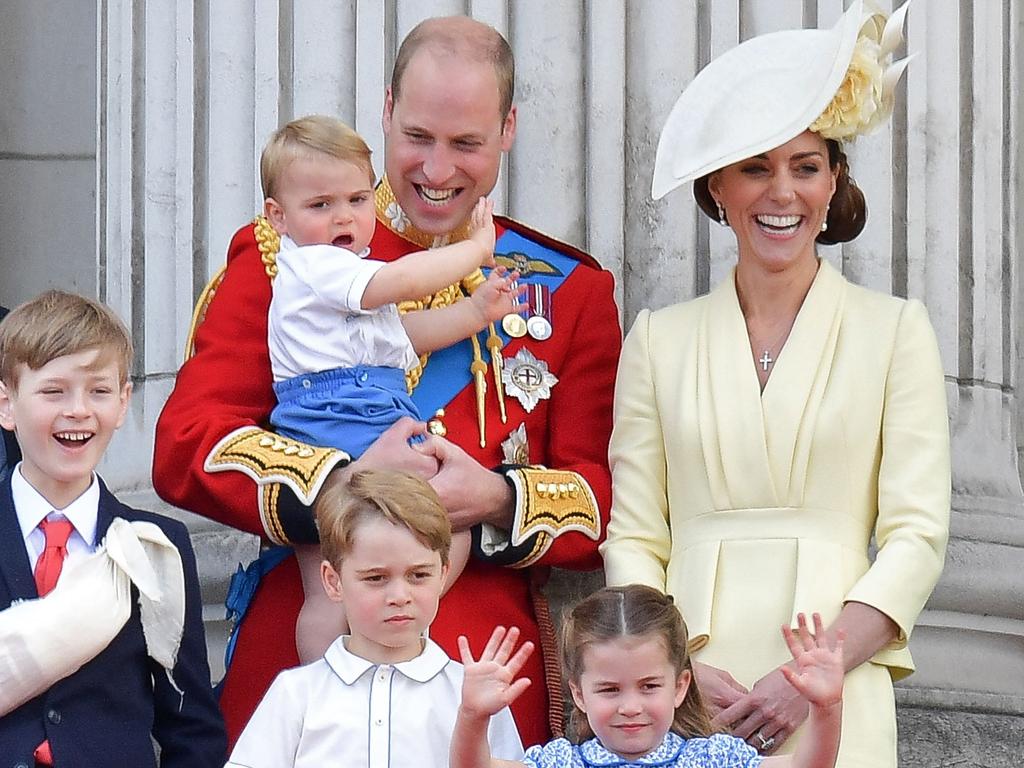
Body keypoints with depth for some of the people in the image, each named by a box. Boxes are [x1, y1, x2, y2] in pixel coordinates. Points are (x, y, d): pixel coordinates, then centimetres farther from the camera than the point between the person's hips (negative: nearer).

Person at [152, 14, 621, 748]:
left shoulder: (570, 290, 9)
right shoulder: (285, 256, 4)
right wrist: (342, 485, -20)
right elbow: (186, 446, -5)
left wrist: (498, 501, -17)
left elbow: (605, 500, 4)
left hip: (491, 674, 1)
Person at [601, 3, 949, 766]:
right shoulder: (659, 339, 10)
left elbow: (916, 537, -1)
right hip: (682, 701, 1)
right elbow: (632, 538, 7)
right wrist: (678, 671, -9)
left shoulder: (894, 329, 5)